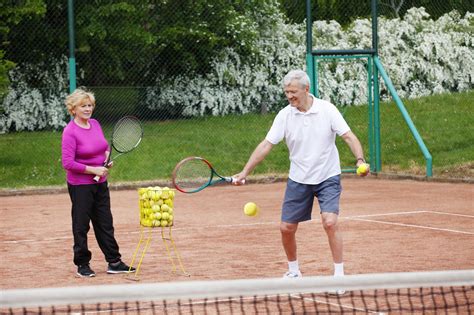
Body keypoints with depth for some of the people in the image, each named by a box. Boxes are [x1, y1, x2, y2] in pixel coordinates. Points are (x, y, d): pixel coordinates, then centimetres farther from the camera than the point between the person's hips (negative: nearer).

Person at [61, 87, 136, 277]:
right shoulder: (70, 132, -16)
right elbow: (67, 163, -20)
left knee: (105, 224, 11)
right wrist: (93, 170, -20)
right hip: (80, 185, -7)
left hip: (100, 183, 7)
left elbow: (105, 146, 22)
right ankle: (82, 265, 13)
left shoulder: (95, 124, 5)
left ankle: (114, 263, 17)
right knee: (81, 226, 2)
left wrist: (107, 158, 1)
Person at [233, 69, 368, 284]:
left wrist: (360, 160, -31)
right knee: (286, 228, 3)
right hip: (298, 180, 3)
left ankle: (339, 274, -10)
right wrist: (244, 172, -12)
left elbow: (349, 137, -13)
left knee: (330, 222, -21)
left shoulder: (327, 110, -11)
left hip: (327, 177, -3)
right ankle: (294, 272, 26)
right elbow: (266, 145, -5)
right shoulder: (284, 116, -5)